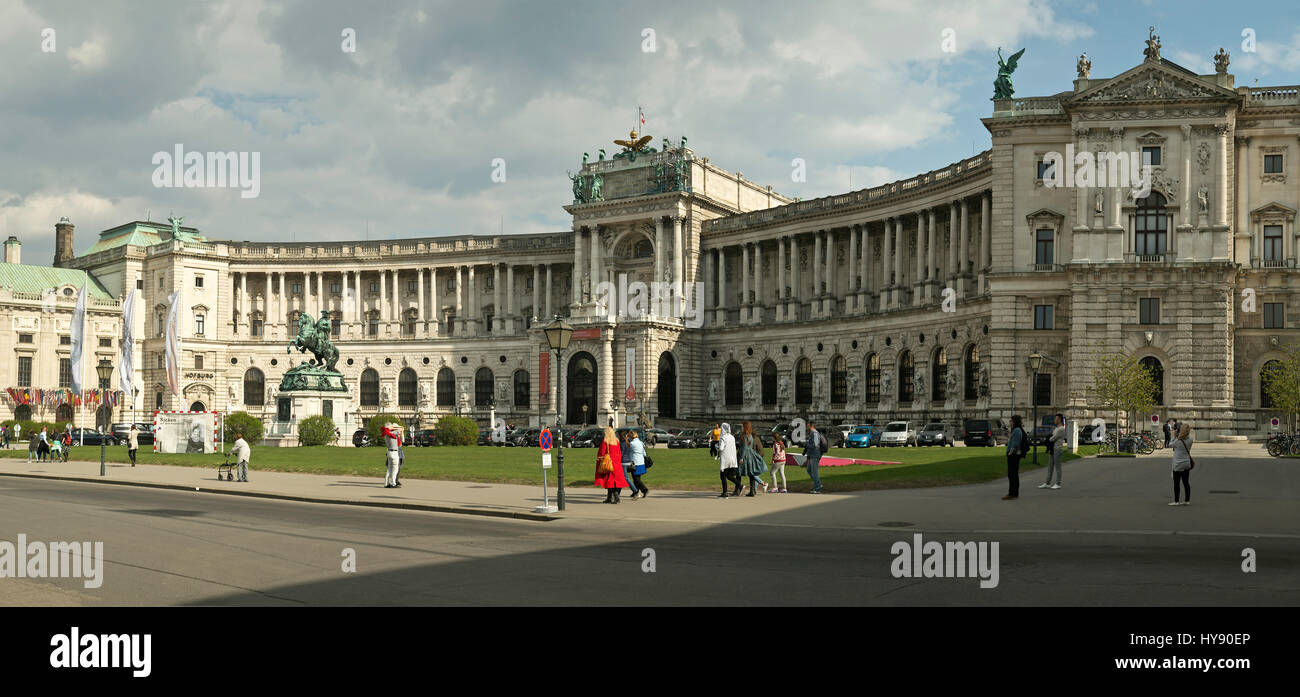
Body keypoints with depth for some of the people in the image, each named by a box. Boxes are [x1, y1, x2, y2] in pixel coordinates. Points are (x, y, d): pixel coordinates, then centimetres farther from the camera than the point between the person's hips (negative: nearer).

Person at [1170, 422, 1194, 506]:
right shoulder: (1190, 440, -3)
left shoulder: (1177, 440, -17)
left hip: (1178, 465, -5)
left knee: (1176, 483, 2)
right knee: (1186, 482, 11)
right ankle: (1187, 500, 14)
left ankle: (1176, 501, 4)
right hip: (1187, 464, 5)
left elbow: (1172, 444, 3)